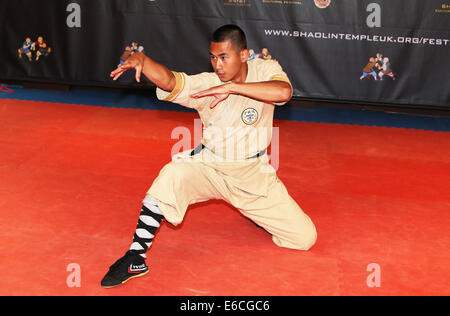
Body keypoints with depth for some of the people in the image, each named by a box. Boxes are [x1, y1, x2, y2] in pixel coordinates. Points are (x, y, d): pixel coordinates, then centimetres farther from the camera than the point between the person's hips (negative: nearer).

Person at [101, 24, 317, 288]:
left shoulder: (265, 71, -13)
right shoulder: (205, 84, -15)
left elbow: (284, 92, -36)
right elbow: (169, 80, -33)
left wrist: (231, 87, -40)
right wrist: (140, 59, -52)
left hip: (254, 173, 1)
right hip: (210, 166, -1)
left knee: (305, 238, -1)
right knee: (171, 176, -32)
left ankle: (257, 213, 32)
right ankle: (136, 259, -18)